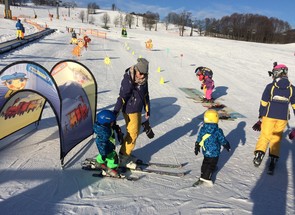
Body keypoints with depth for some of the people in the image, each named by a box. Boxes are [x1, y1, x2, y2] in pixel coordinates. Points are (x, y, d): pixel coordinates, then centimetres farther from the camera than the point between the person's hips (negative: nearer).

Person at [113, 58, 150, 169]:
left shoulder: (143, 80, 3)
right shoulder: (128, 81, -21)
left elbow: (146, 96, 13)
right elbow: (122, 97, -24)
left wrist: (147, 111, 17)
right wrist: (115, 113, -23)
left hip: (138, 110, 8)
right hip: (129, 111, -8)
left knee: (136, 132, 14)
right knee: (132, 134, -4)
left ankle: (127, 153, 29)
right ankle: (123, 158, 10)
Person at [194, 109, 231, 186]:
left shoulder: (202, 129, -7)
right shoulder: (218, 131, -18)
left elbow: (198, 140, 1)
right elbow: (223, 140, -6)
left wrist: (197, 148, 15)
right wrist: (227, 146, 14)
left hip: (205, 151, 4)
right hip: (214, 153, -4)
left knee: (205, 163, 22)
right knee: (211, 165, 4)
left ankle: (203, 175, 26)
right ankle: (206, 178, -2)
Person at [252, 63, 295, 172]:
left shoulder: (270, 87, -9)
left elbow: (263, 103, -6)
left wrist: (261, 117, 4)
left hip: (269, 116, -2)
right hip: (283, 118, 2)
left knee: (265, 135, 10)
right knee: (276, 138, 15)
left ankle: (259, 153, -6)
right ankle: (273, 158, 13)